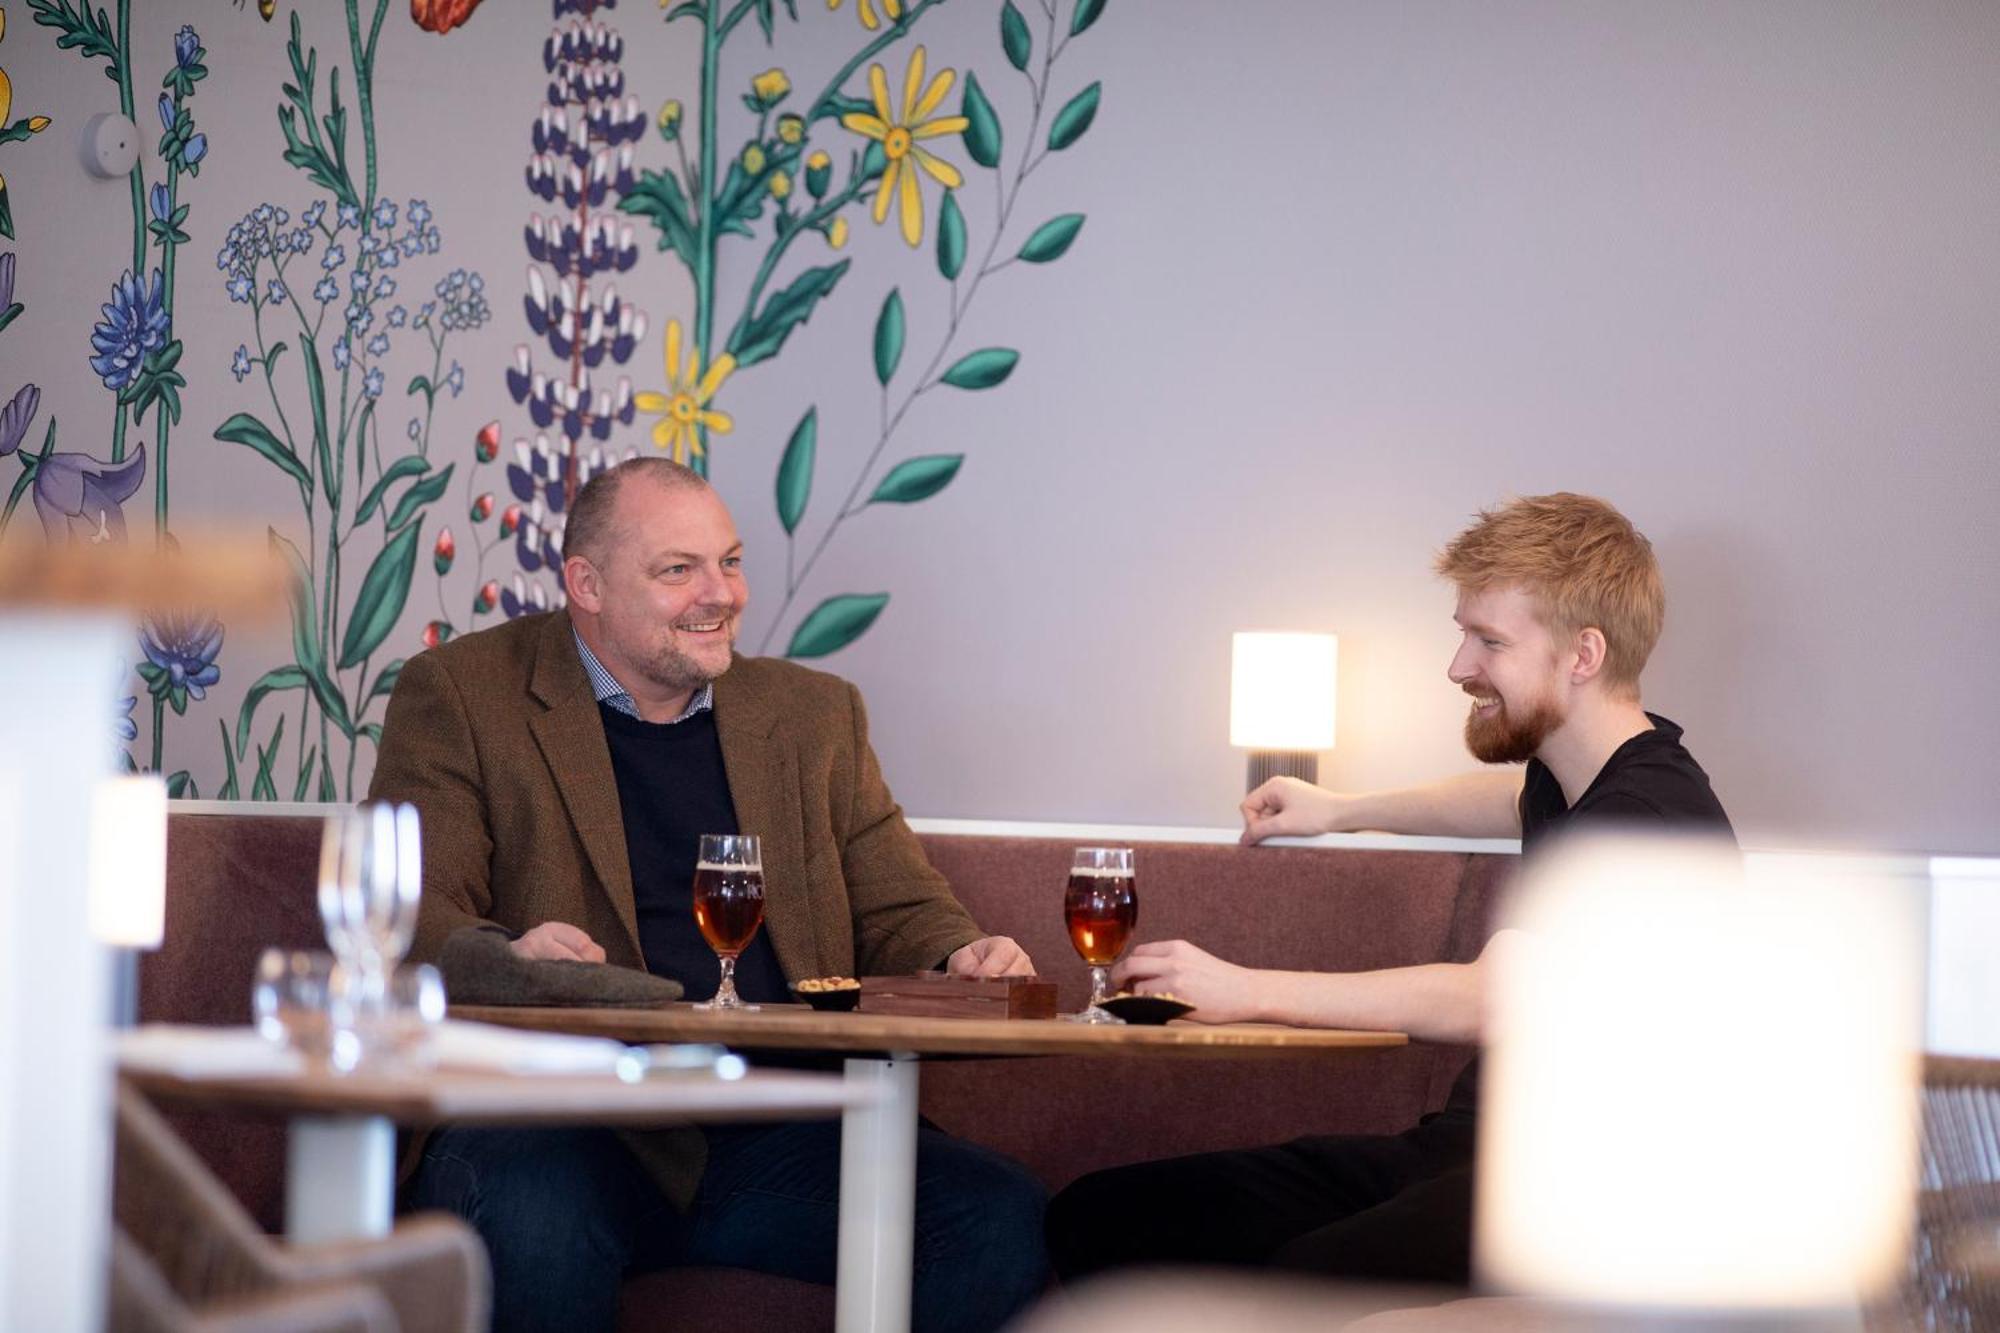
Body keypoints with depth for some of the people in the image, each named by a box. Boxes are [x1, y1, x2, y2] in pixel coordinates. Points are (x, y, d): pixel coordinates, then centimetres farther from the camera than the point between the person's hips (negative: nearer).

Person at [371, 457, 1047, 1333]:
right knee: (528, 1222, -39)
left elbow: (901, 913, 22)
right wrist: (506, 960, -24)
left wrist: (964, 959, -3)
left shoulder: (814, 714, 22)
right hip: (567, 1123, -3)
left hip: (775, 1145, 4)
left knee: (1002, 1220, -23)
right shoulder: (463, 695, 10)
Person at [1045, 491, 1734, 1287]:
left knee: (1307, 1287, -41)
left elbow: (1488, 1000, -26)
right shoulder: (1568, 777, 16)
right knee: (1095, 1219, -6)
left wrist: (1246, 991, -24)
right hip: (1464, 1145, 10)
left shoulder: (1653, 815, -16)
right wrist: (1342, 811, 41)